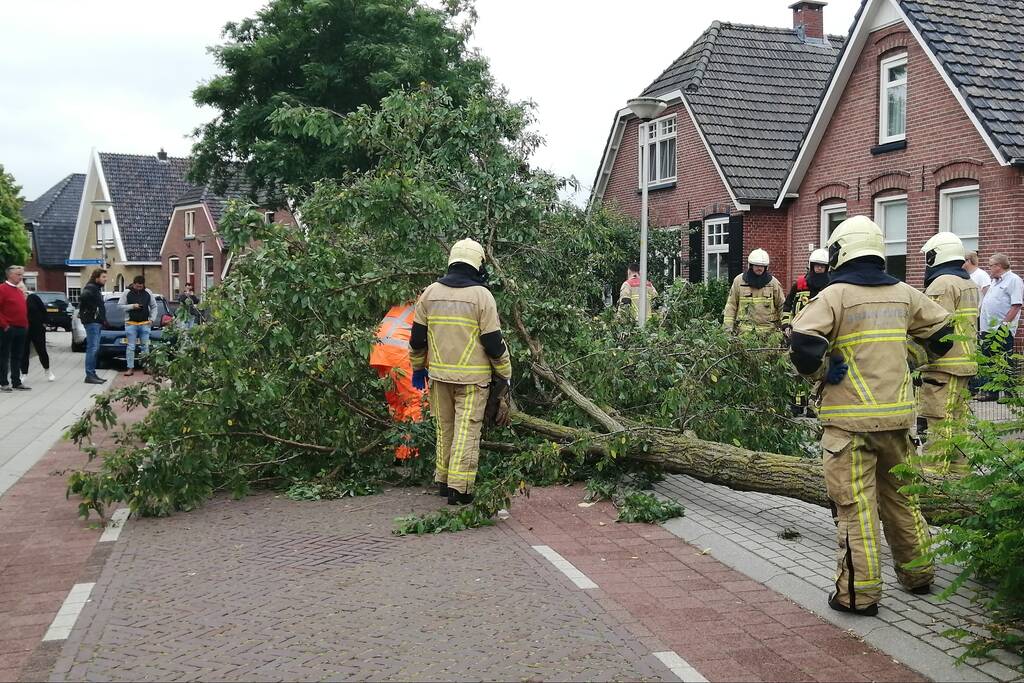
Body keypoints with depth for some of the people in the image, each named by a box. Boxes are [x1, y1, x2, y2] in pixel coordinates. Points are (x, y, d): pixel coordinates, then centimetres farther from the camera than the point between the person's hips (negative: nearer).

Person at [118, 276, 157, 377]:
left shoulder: (148, 293, 6)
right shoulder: (127, 293, -1)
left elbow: (154, 307, 13)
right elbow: (120, 305, 0)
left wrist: (152, 319, 3)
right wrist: (132, 306, -13)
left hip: (145, 324, 2)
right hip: (131, 323, -2)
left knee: (145, 346, 5)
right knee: (131, 347, -1)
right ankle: (130, 368, 1)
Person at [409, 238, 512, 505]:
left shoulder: (430, 293, 4)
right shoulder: (481, 295, -9)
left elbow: (417, 336, 9)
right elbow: (494, 341, -8)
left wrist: (418, 367, 22)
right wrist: (505, 373, 3)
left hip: (439, 374, 5)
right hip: (472, 377, -4)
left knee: (445, 428, 16)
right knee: (467, 430, -1)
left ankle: (443, 480, 25)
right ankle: (459, 487, -4)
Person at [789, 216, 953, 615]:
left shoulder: (835, 295, -10)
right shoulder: (904, 294, 9)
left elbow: (803, 341, -23)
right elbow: (941, 329, 22)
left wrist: (819, 371, -6)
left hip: (850, 418, -6)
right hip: (897, 414, 6)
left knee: (854, 504, -1)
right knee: (899, 495, 21)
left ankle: (858, 593, 4)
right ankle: (918, 574, 32)